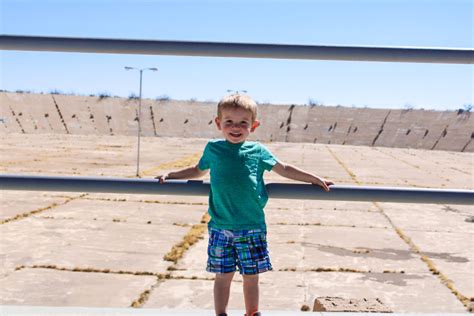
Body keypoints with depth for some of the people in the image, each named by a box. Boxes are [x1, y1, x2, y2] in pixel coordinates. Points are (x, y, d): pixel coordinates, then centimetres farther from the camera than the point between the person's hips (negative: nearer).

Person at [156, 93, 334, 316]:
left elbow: (284, 169, 12)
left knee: (251, 276, 11)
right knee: (223, 276, 8)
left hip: (252, 227, 0)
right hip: (221, 228, 0)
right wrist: (169, 176, 20)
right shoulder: (213, 148, 5)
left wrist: (315, 179, 11)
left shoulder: (258, 151, 3)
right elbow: (198, 171, 22)